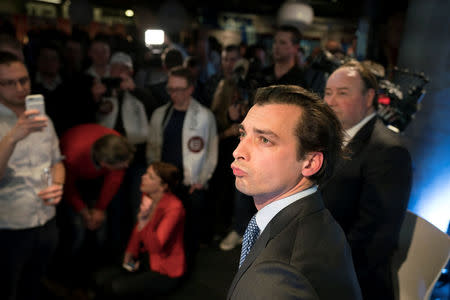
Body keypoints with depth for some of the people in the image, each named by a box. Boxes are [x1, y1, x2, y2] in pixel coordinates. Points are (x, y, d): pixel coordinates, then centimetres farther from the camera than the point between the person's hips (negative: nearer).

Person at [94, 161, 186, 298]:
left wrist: (144, 220, -43)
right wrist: (130, 253, 0)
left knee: (117, 287, -21)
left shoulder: (174, 207, -27)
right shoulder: (147, 196, -5)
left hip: (166, 271, -7)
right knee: (101, 278, -8)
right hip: (146, 258, 7)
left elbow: (155, 247, -31)